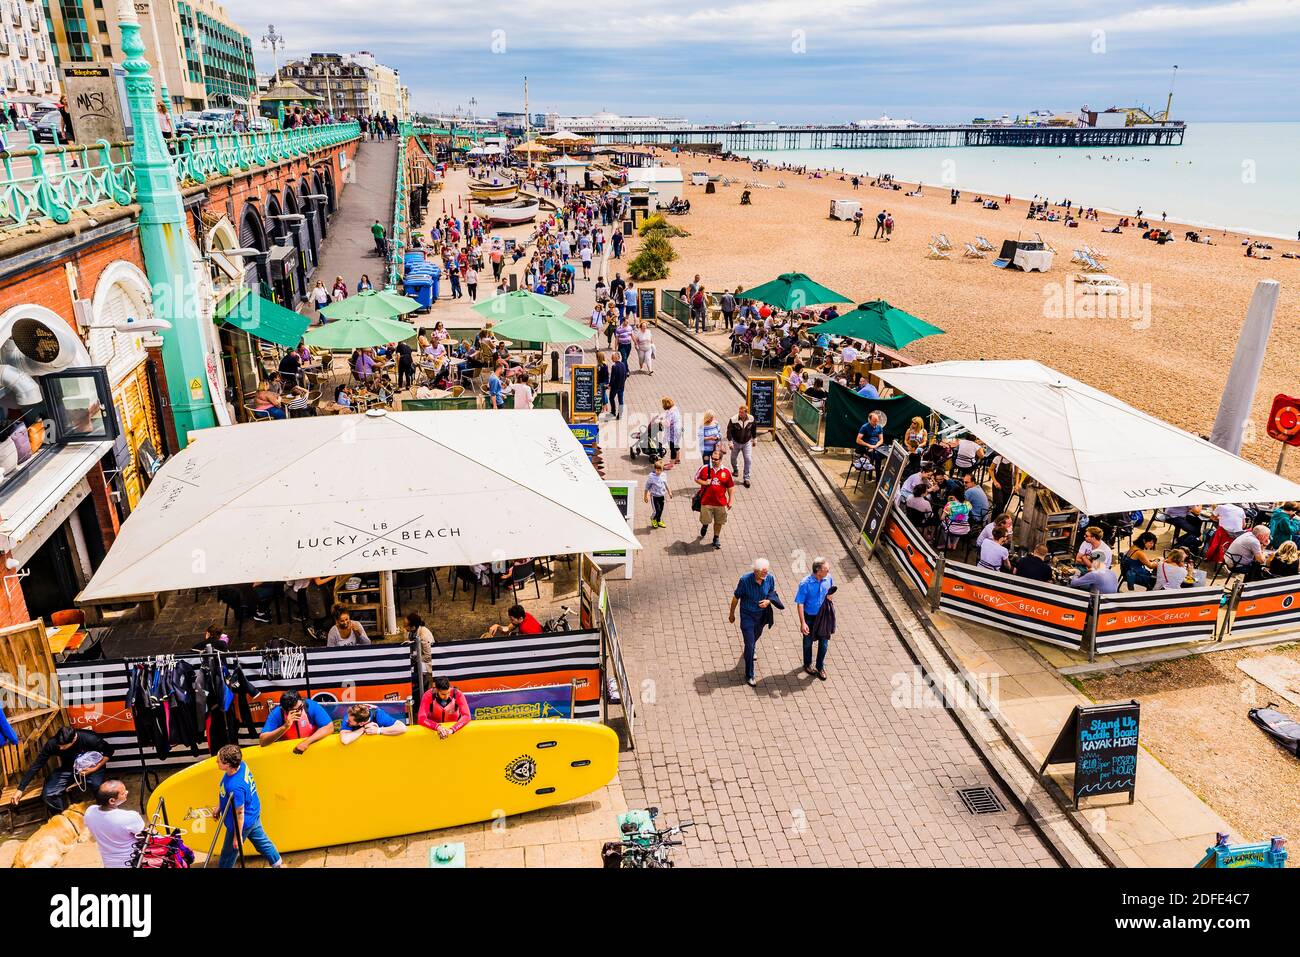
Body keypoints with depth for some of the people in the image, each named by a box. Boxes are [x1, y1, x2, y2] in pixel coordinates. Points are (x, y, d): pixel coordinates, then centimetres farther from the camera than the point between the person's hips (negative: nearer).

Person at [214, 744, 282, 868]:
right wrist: (219, 807, 14)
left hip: (243, 822, -9)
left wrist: (238, 836, -14)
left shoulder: (235, 787, -40)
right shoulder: (241, 765, -16)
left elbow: (239, 813, -27)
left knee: (228, 854, 17)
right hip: (254, 813, 9)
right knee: (261, 840, 29)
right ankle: (278, 863, 46)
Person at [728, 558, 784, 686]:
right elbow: (736, 597, -12)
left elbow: (772, 594, 1)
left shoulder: (770, 578, -18)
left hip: (762, 615, 4)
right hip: (747, 615, -4)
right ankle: (749, 675, 9)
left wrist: (768, 601, -22)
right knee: (749, 644, -4)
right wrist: (731, 613, 0)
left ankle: (749, 653, 61)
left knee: (755, 638, 28)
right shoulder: (745, 580, -27)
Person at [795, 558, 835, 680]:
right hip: (810, 617, -3)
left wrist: (831, 597, -17)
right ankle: (808, 665, 43)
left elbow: (832, 591, 8)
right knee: (808, 642, 19)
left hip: (824, 616, 3)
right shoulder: (805, 584, -26)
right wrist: (802, 623, -21)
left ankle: (820, 667, 36)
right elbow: (800, 604, -19)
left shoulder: (828, 579, -13)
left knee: (824, 642, 13)